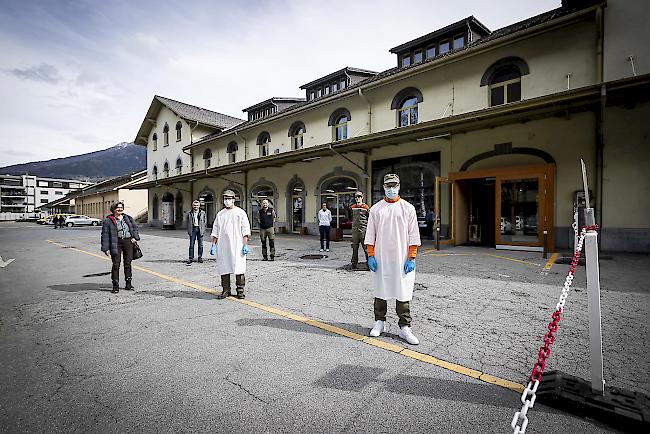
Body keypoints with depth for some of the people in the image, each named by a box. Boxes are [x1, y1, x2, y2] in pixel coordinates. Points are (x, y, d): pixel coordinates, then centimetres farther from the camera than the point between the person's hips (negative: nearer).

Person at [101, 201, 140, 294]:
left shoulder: (128, 218, 12)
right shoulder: (108, 221, -1)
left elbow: (135, 227, 22)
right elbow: (105, 235, -3)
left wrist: (135, 237, 4)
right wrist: (105, 248, -8)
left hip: (128, 241, 3)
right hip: (116, 243, -3)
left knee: (128, 263, 9)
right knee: (116, 265, -3)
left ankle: (128, 284, 19)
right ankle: (115, 286, 7)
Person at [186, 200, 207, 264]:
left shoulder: (202, 213, 6)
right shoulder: (189, 213, 7)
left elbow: (205, 221, 9)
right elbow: (188, 222, 10)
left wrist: (202, 228, -1)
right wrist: (189, 230, 2)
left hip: (200, 229, 0)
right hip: (193, 229, 0)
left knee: (200, 245, 3)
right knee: (191, 244, 0)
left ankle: (200, 258, 13)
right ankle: (190, 258, 5)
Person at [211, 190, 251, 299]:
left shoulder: (240, 212, 4)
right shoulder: (220, 214, 15)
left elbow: (245, 230, -1)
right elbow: (215, 231, 16)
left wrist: (245, 245, -8)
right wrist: (213, 245, 9)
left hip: (237, 246, -4)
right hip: (222, 246, 4)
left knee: (238, 269, -3)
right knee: (223, 269, 5)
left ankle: (240, 291, 6)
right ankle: (226, 290, 15)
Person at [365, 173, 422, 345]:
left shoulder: (408, 208, 4)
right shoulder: (376, 208, 7)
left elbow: (413, 236, 1)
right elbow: (370, 235, 6)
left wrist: (411, 258, -6)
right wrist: (370, 256, -1)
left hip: (402, 259, -1)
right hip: (380, 259, 2)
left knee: (403, 294, 3)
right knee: (380, 292, 11)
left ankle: (404, 328, 14)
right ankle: (380, 322, 26)